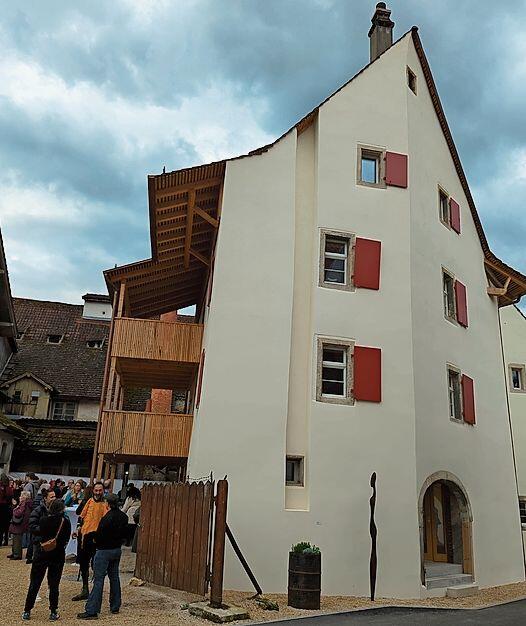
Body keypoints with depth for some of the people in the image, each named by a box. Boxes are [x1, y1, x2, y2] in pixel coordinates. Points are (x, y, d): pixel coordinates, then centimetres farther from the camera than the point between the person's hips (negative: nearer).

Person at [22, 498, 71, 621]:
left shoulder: (44, 520, -10)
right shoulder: (66, 522, -10)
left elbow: (39, 533, 5)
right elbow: (66, 539, -1)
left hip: (42, 554, 0)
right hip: (58, 556, 0)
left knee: (34, 583, 12)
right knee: (54, 584, 9)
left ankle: (27, 611, 17)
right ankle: (53, 612, 11)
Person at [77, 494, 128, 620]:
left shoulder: (107, 518, -21)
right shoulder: (123, 517, 2)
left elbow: (99, 536, -17)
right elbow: (124, 534, 9)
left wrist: (96, 541, 3)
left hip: (104, 551, -7)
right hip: (117, 549, 7)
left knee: (98, 580, -4)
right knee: (114, 577, 16)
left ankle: (92, 611, -3)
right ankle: (115, 607, 22)